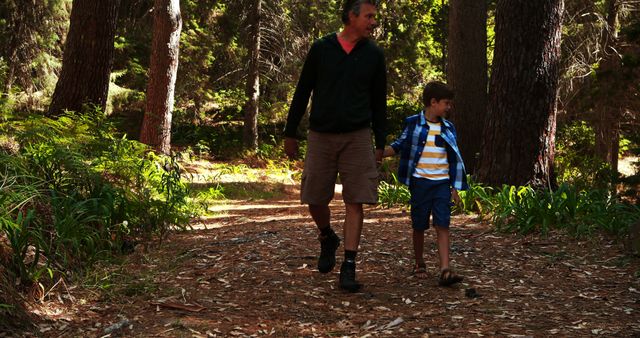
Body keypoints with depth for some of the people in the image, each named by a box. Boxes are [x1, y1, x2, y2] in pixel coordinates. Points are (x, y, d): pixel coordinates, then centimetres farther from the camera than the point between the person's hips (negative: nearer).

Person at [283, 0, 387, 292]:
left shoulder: (374, 55, 4)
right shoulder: (321, 49, -1)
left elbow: (379, 103, 9)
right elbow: (302, 93, 5)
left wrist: (380, 144, 6)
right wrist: (290, 133, 4)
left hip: (357, 137, 0)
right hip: (321, 136, 0)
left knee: (355, 203, -7)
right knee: (315, 199, 4)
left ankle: (349, 268, -2)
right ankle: (328, 239, 35)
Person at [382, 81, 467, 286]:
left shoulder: (448, 129, 10)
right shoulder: (414, 123, 0)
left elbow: (454, 159, 14)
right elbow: (399, 146, 9)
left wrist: (455, 188, 10)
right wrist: (379, 154, -8)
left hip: (442, 183, 2)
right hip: (420, 182, -2)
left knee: (442, 225, -8)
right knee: (419, 226, 7)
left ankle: (445, 271, -14)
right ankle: (419, 264, 26)